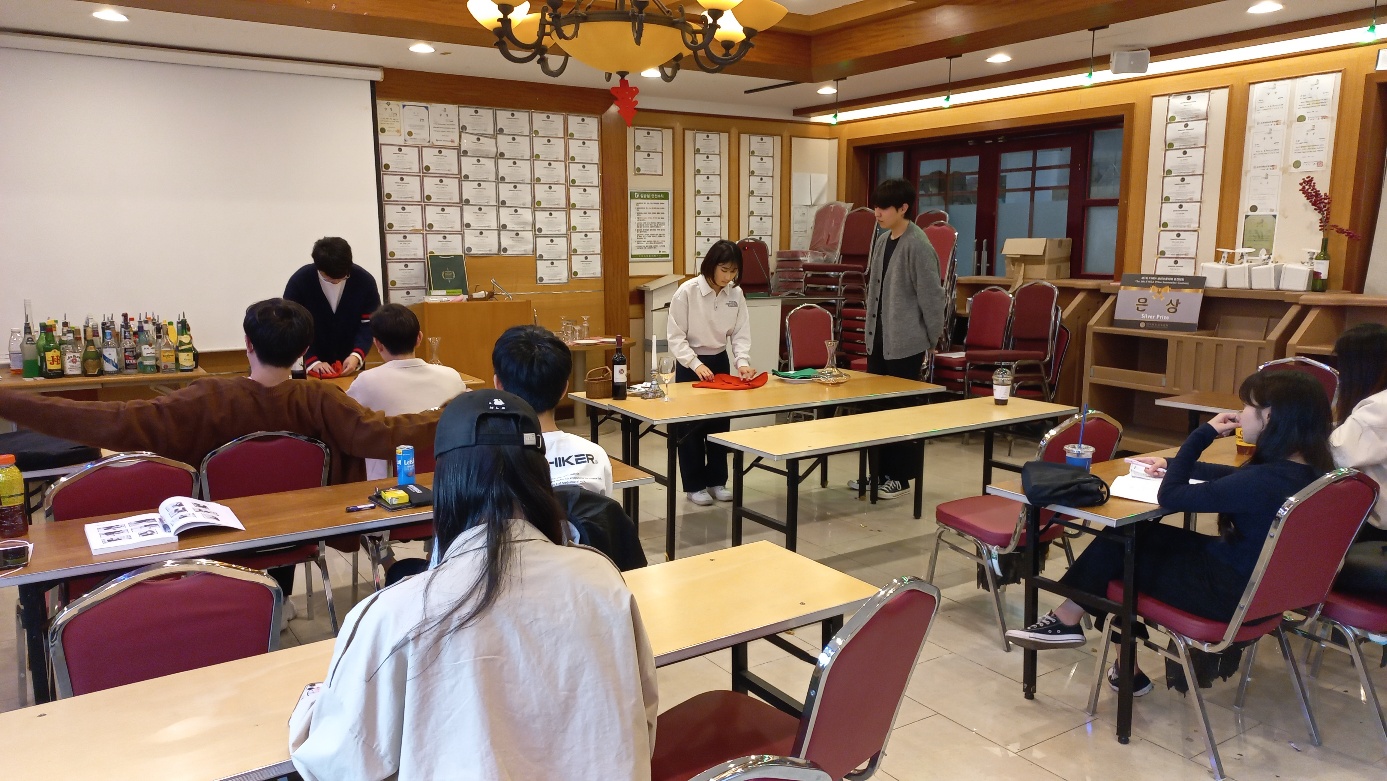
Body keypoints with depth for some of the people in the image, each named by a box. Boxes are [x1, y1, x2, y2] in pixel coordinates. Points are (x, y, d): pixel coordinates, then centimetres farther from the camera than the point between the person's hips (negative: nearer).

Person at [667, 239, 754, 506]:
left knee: (720, 424, 11)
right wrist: (695, 364, -25)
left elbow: (740, 333, -2)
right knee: (690, 427, 2)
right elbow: (675, 336, -15)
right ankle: (694, 485, 13)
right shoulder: (687, 291, -17)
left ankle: (717, 481, 24)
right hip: (690, 364, -5)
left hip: (720, 362, 5)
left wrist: (742, 361, -19)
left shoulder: (736, 294, -4)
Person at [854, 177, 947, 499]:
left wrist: (933, 340, -6)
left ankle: (900, 476, 13)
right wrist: (871, 332, 17)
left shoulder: (918, 246, -15)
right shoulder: (881, 240, 10)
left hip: (905, 343, -8)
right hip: (878, 339, 8)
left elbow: (932, 297, -13)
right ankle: (878, 471, 23)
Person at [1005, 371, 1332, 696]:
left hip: (1230, 592, -9)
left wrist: (1203, 434, -17)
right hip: (1258, 581, 9)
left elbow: (1170, 496, -24)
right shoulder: (1305, 467, -1)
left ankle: (1067, 619, 19)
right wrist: (1174, 464, 23)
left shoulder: (1267, 480, -31)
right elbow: (1236, 478, 20)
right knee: (1134, 534, 10)